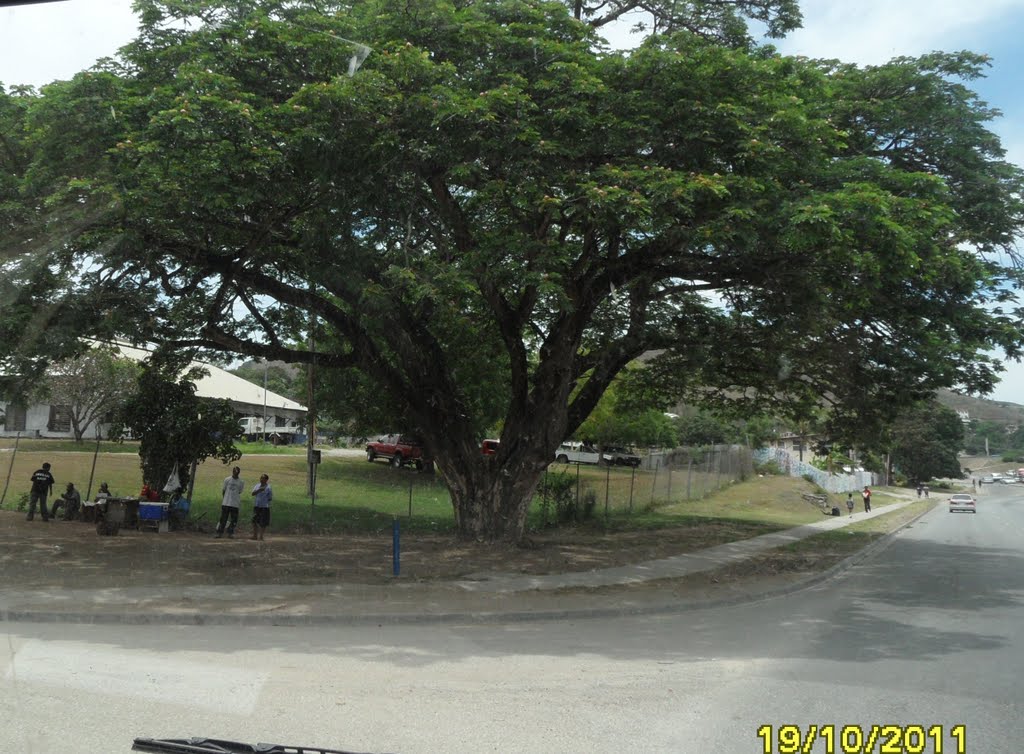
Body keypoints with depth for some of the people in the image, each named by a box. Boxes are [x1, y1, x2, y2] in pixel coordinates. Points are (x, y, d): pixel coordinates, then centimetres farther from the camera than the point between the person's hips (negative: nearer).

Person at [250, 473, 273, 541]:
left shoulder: (268, 487, -5)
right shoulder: (257, 486, 10)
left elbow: (270, 498, -2)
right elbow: (253, 493, -5)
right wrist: (259, 490, -18)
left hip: (264, 507, -5)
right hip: (256, 506, 5)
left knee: (263, 523, -2)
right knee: (254, 521, 7)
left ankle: (261, 536, 8)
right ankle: (255, 535, 17)